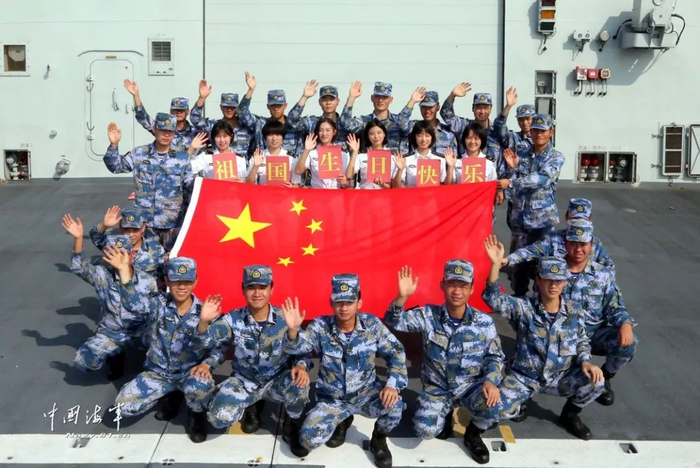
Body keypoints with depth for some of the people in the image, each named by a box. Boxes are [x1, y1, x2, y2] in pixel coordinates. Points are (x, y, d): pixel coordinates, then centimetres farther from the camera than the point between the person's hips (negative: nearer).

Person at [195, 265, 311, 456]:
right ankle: (252, 407, 16)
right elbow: (207, 340, -21)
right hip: (244, 381, 2)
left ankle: (291, 427, -2)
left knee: (299, 383, -34)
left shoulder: (285, 319, -13)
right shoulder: (233, 319, -11)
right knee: (219, 418, -21)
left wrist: (301, 366, -31)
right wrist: (204, 321, -44)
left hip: (276, 381, -1)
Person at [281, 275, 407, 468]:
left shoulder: (372, 324, -12)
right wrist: (293, 330, -49)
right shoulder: (320, 326, -15)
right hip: (331, 399, 1)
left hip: (365, 393, 0)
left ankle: (379, 440, 5)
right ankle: (341, 421, 19)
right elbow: (295, 348, -25)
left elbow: (396, 352, -7)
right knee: (309, 440, -17)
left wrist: (392, 384, -22)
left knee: (393, 405, -31)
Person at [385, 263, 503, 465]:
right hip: (437, 388, 0)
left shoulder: (484, 322, -11)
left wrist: (490, 381, -23)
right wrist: (402, 297, -34)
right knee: (425, 430, -22)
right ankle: (445, 416, 18)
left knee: (491, 404, -32)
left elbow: (495, 357, -2)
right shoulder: (428, 315, -11)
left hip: (471, 386, 0)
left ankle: (473, 434, 5)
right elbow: (394, 322, -15)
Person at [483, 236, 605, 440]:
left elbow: (582, 342, 9)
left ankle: (570, 414, 8)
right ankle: (521, 400, 15)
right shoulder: (523, 307, -12)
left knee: (595, 382, -23)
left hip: (560, 378, 2)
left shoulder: (574, 312, -3)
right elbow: (494, 299, -26)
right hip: (524, 377, -2)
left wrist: (585, 361, -13)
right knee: (499, 409, -25)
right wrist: (496, 264, -38)